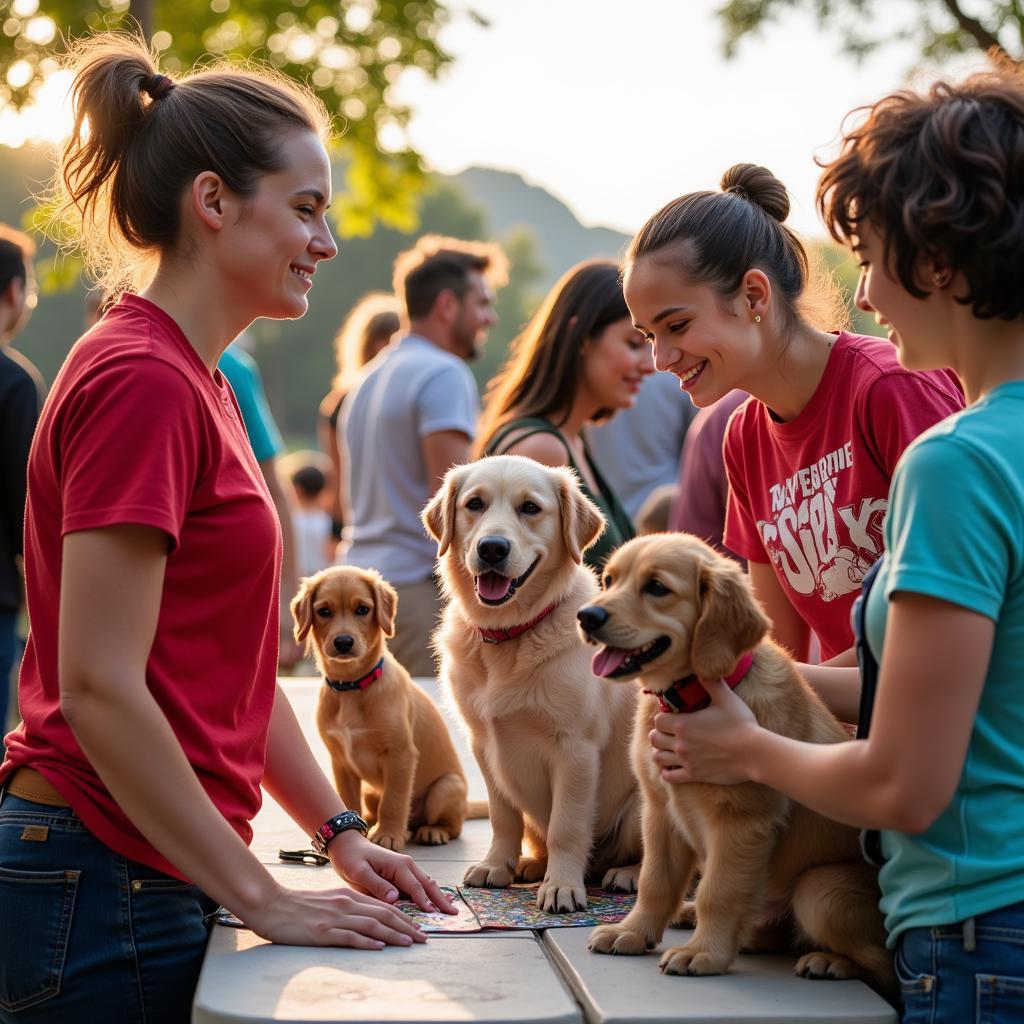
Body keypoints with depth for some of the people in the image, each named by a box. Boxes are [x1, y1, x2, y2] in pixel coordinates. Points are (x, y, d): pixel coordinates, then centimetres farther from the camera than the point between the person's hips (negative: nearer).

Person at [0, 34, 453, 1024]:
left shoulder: (193, 382, 12)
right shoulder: (140, 380, -17)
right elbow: (99, 686, -22)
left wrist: (339, 834, 11)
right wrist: (260, 897, -18)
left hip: (156, 880, 9)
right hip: (107, 892, -9)